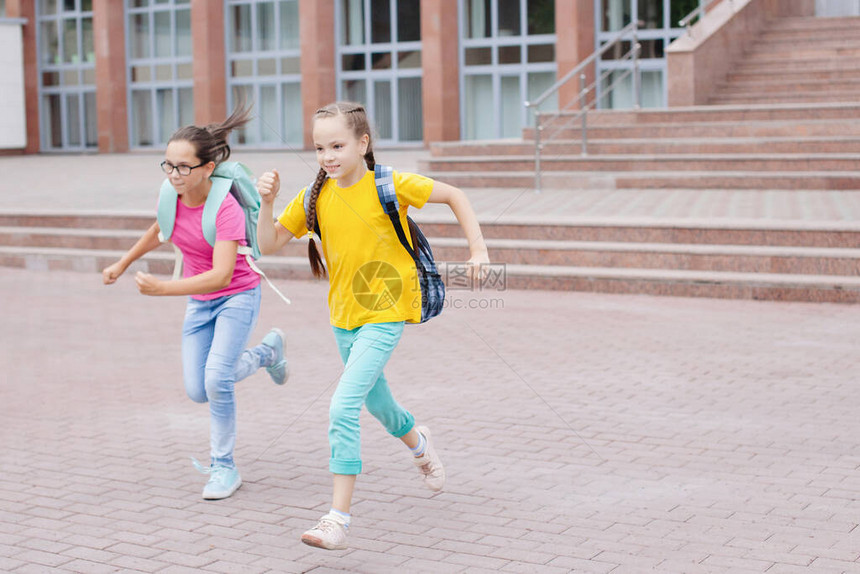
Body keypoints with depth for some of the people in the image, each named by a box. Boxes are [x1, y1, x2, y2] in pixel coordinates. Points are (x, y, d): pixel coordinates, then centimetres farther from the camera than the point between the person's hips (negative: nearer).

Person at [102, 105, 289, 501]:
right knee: (197, 391, 4)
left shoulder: (226, 208, -29)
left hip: (237, 296, -6)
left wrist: (161, 288, -44)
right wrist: (122, 264, 22)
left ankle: (224, 466, -1)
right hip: (199, 302, 6)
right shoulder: (172, 197, -11)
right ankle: (267, 352, 31)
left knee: (216, 377, -24)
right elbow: (157, 232, 14)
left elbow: (221, 276, -38)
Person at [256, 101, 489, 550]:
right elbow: (268, 244, -2)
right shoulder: (314, 197, -3)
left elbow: (454, 196, -3)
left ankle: (338, 519, -14)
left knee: (343, 407, -19)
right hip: (343, 315, 6)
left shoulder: (389, 185, -15)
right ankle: (418, 444, 59)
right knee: (374, 400, 25)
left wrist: (477, 248, -8)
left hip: (385, 314, -6)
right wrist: (268, 202, -18)